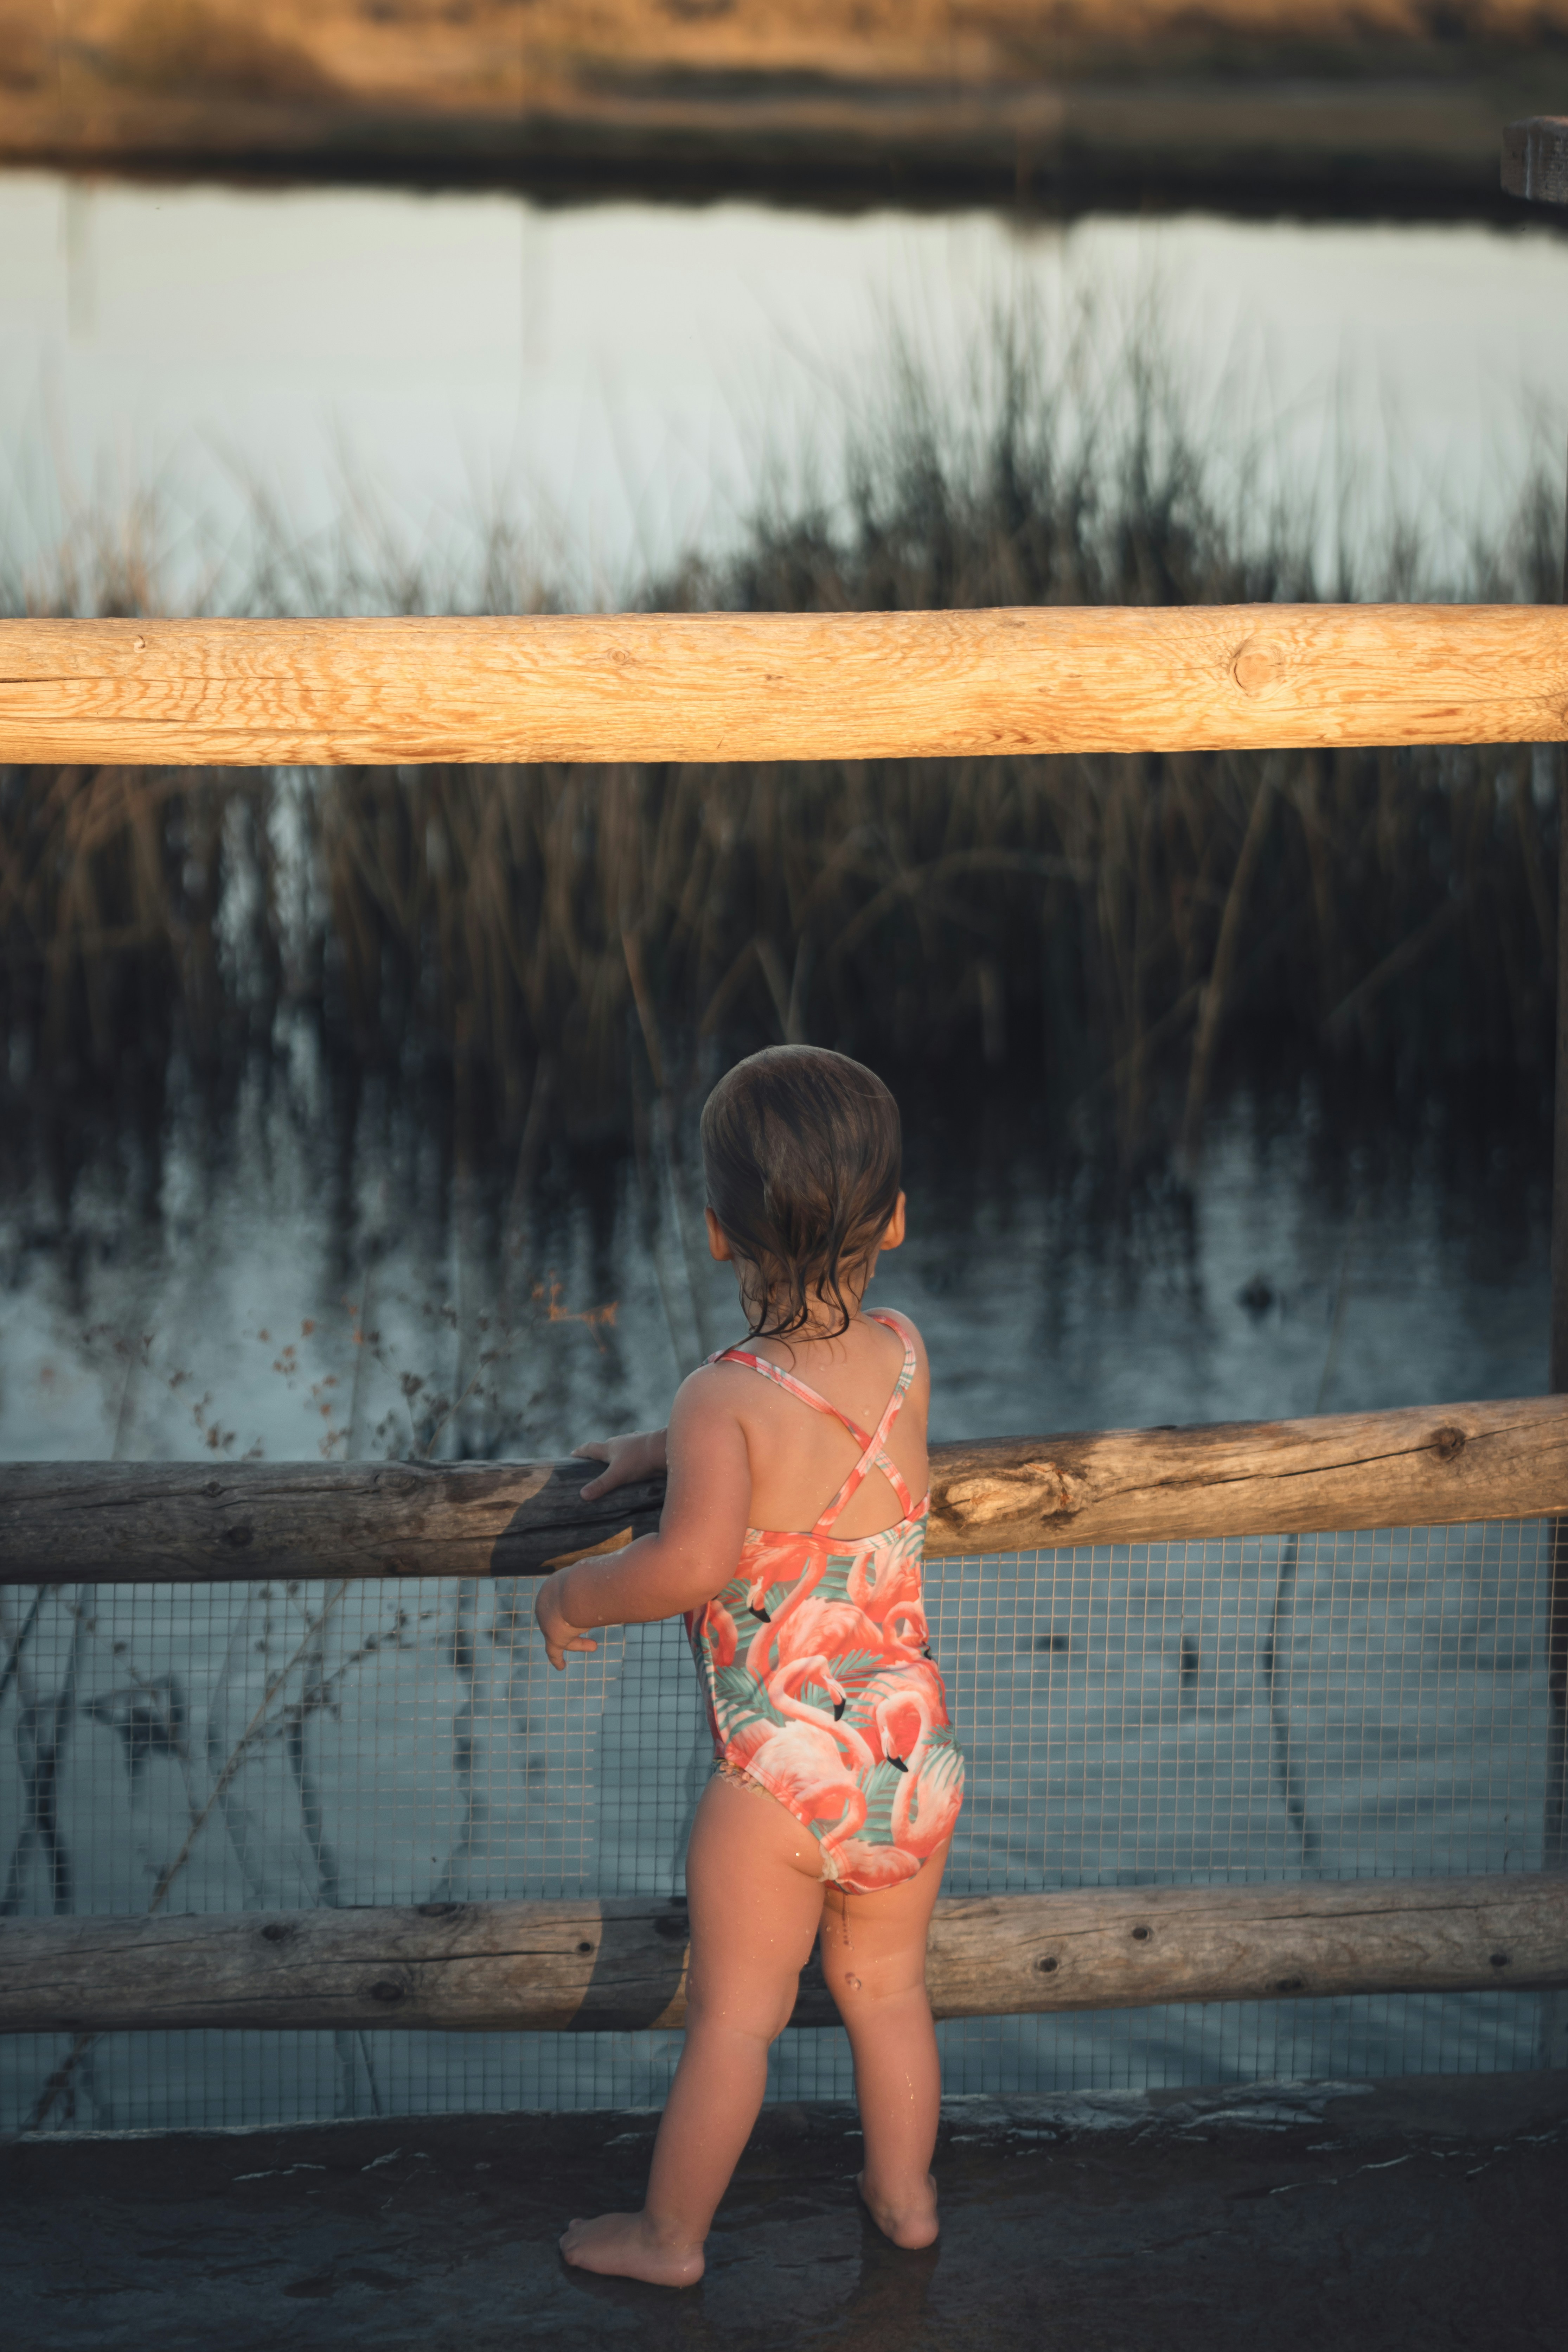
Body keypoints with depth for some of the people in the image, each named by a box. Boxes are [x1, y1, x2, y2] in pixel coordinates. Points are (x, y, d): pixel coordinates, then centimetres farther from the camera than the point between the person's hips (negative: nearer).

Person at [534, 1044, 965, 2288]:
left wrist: (575, 1593, -17)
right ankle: (906, 2194, 40)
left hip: (781, 1777, -5)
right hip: (917, 1757, 5)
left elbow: (695, 1562, -35)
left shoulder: (725, 1400, -20)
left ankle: (671, 2235, 26)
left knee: (734, 2017, 10)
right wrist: (662, 1448, 25)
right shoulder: (903, 1357, -3)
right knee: (889, 1989, 23)